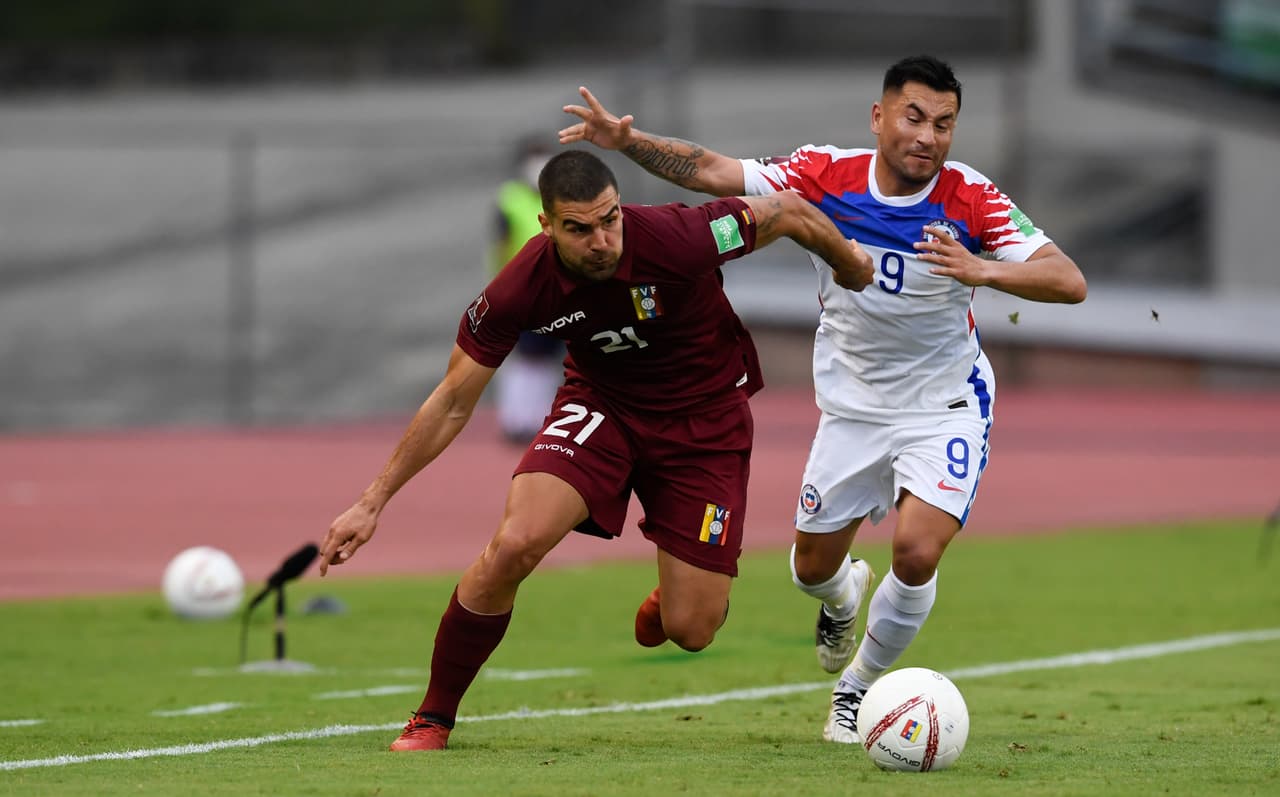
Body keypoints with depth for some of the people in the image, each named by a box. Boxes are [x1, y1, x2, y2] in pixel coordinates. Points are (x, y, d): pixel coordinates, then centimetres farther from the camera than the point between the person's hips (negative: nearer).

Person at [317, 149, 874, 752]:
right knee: (514, 544, -25)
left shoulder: (679, 238, -31)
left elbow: (791, 212, -12)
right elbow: (453, 402, -10)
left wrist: (851, 268, 8)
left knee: (689, 631, -5)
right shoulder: (521, 289, -23)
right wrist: (372, 503, -11)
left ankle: (671, 594, 37)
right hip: (600, 402, 1)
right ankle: (432, 719, -4)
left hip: (705, 417, -1)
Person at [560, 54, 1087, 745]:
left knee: (917, 553, -21)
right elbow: (711, 172, -9)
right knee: (814, 568, 9)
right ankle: (844, 594, 50)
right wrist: (628, 140, -23)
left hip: (945, 406, -3)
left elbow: (1068, 281, -28)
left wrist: (982, 270, -44)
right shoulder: (828, 175, -14)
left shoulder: (970, 199, -21)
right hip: (853, 406, 3)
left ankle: (859, 686, 8)